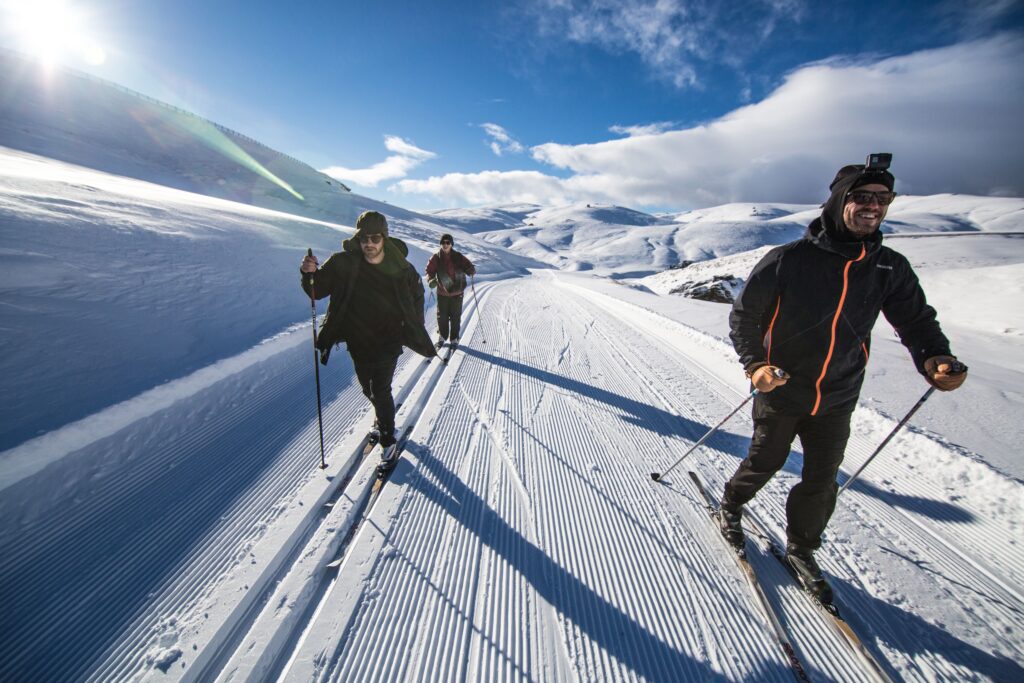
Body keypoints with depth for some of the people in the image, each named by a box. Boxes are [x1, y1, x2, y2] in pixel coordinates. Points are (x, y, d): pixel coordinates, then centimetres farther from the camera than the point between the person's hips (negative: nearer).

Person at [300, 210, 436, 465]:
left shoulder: (402, 269, -13)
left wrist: (415, 329, 3)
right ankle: (384, 418, 49)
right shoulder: (343, 264, -13)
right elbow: (318, 290, -5)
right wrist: (310, 274, -27)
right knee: (368, 390, 19)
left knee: (381, 391, -8)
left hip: (388, 342, -3)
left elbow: (417, 296, 5)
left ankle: (388, 440, 11)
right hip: (358, 342, 3)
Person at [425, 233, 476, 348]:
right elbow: (429, 270, 3)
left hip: (457, 292, 0)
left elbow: (469, 266, 0)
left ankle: (454, 339, 21)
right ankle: (442, 337, 27)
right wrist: (431, 280, -18)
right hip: (442, 293, 1)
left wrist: (471, 270, -25)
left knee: (456, 317, 7)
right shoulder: (436, 258, -2)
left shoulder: (458, 257, -4)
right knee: (442, 316, 8)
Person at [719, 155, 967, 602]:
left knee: (821, 483, 15)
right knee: (765, 463, 14)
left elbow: (916, 319, 7)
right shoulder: (789, 259, -15)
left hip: (836, 400, 4)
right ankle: (730, 507, 43)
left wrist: (935, 359, -14)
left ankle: (801, 550, 38)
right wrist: (754, 363, -23)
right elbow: (744, 315, -10)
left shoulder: (891, 268, -1)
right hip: (780, 391, -4)